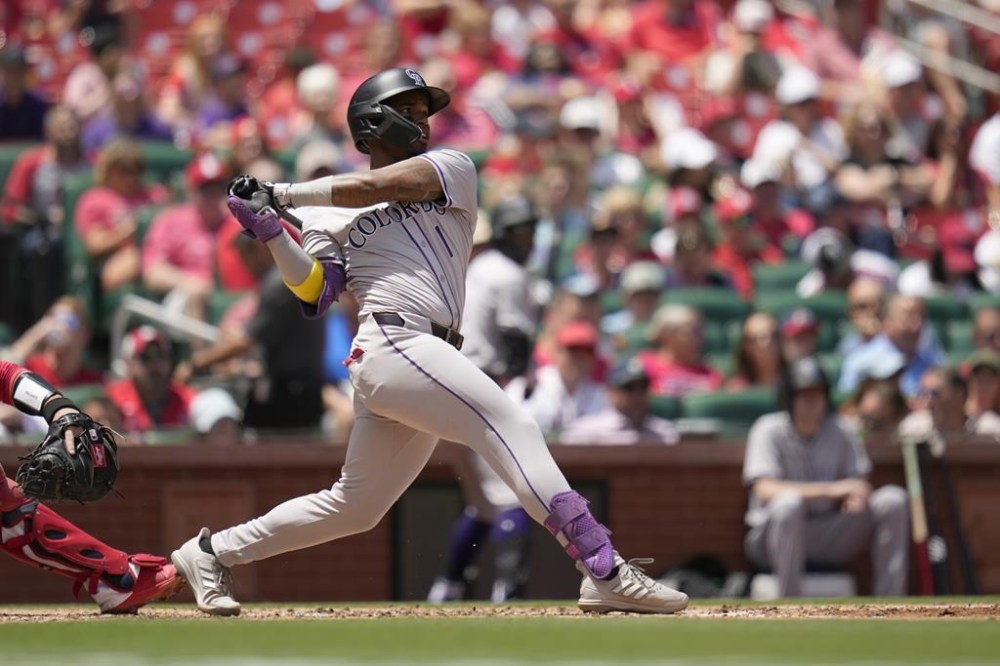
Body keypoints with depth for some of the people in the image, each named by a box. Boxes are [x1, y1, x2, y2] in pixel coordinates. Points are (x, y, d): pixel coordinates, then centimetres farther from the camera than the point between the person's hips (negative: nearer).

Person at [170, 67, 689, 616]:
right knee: (512, 429, -19)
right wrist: (272, 235, -8)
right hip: (393, 343, -5)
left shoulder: (451, 169, 20)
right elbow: (314, 295, 3)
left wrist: (283, 194, 6)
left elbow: (377, 187, 3)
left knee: (354, 506, 12)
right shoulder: (332, 217, 14)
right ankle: (606, 573, -27)